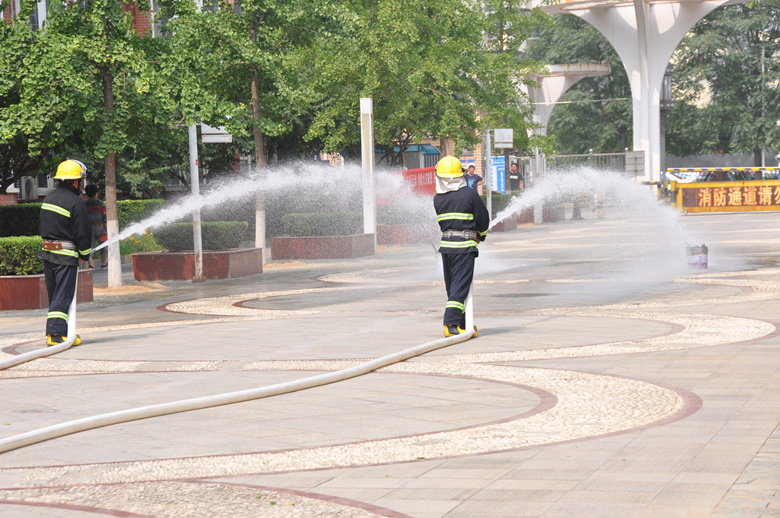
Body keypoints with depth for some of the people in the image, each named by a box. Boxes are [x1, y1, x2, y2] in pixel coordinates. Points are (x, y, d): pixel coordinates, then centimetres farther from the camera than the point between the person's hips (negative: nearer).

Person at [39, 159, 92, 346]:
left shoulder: (49, 198, 11)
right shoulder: (75, 202, -15)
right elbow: (83, 232, -13)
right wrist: (84, 254, 1)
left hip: (47, 252, 8)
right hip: (66, 255, -8)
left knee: (54, 295, 14)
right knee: (63, 296, -7)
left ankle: (55, 332, 17)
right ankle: (56, 333, -12)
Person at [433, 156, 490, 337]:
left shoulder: (437, 199, 3)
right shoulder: (470, 194, -8)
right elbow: (483, 219, 0)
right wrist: (481, 236, 21)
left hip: (445, 244, 5)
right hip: (464, 246, -4)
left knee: (452, 286, 13)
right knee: (460, 285, -7)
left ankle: (461, 324, 20)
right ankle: (451, 324, -18)